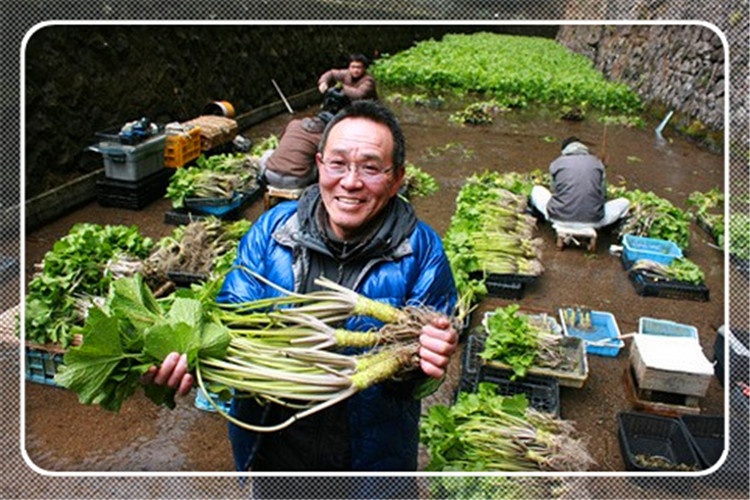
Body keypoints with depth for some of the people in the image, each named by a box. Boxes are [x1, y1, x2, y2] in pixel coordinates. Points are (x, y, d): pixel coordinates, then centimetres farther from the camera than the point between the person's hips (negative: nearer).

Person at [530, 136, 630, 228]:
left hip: (560, 218, 1)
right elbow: (603, 195, 15)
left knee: (536, 189, 27)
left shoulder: (556, 163, 6)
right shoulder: (597, 163, 9)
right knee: (624, 202, 25)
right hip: (593, 221, -1)